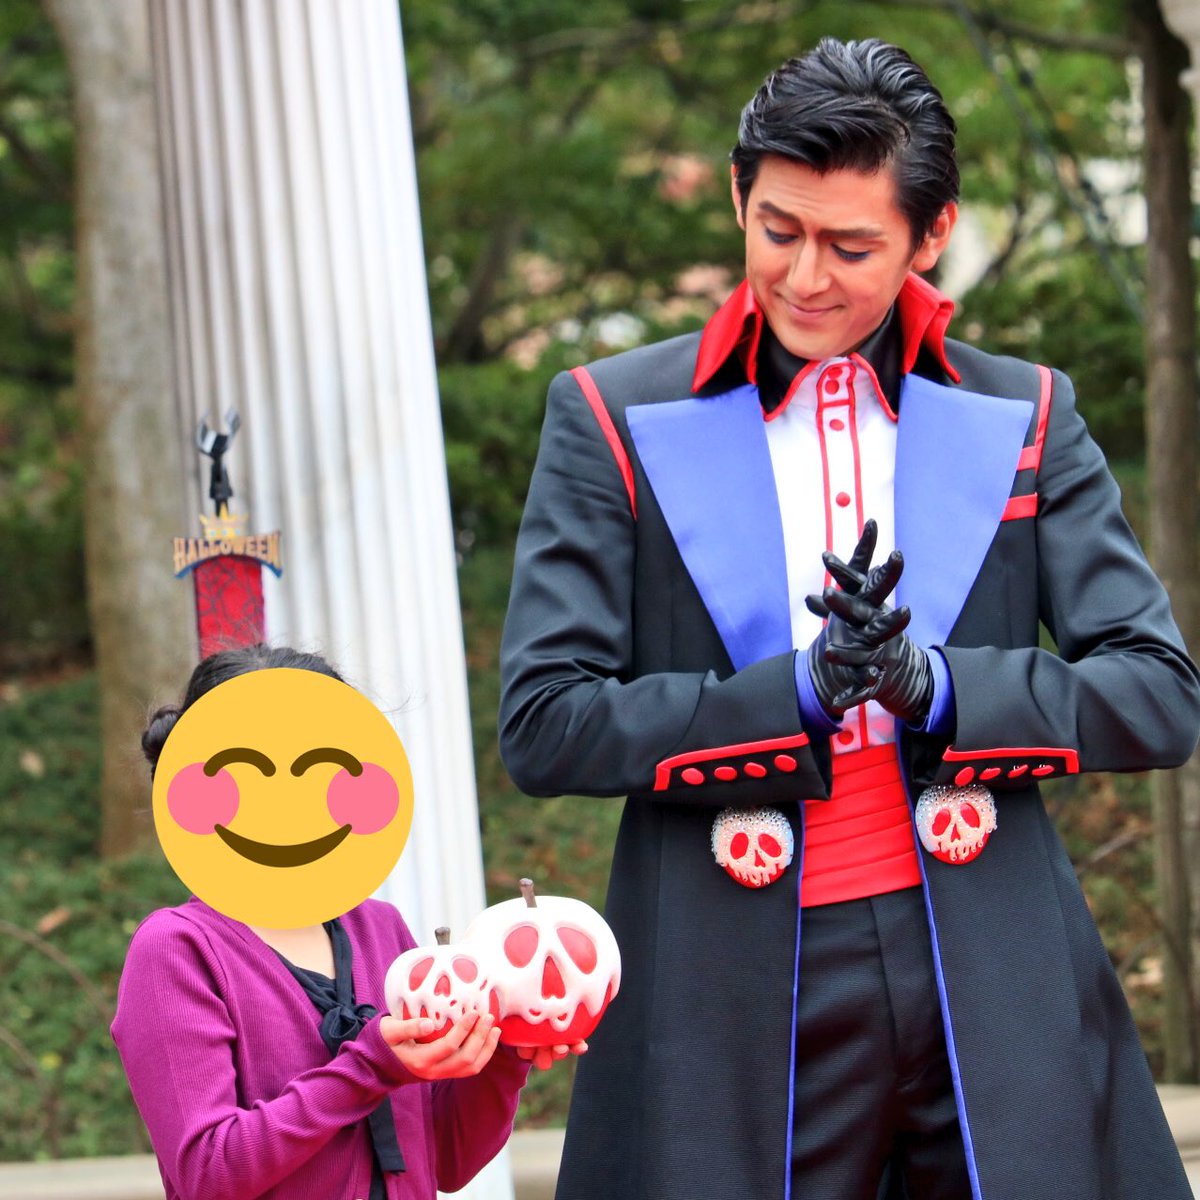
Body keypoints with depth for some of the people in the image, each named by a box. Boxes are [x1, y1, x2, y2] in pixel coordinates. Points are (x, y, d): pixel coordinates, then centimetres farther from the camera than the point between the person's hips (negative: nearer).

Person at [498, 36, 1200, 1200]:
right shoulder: (613, 420, 4)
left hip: (996, 998, 2)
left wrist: (936, 687, -12)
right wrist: (799, 692, -15)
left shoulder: (1023, 417, 10)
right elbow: (541, 723, -3)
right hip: (736, 1008, -1)